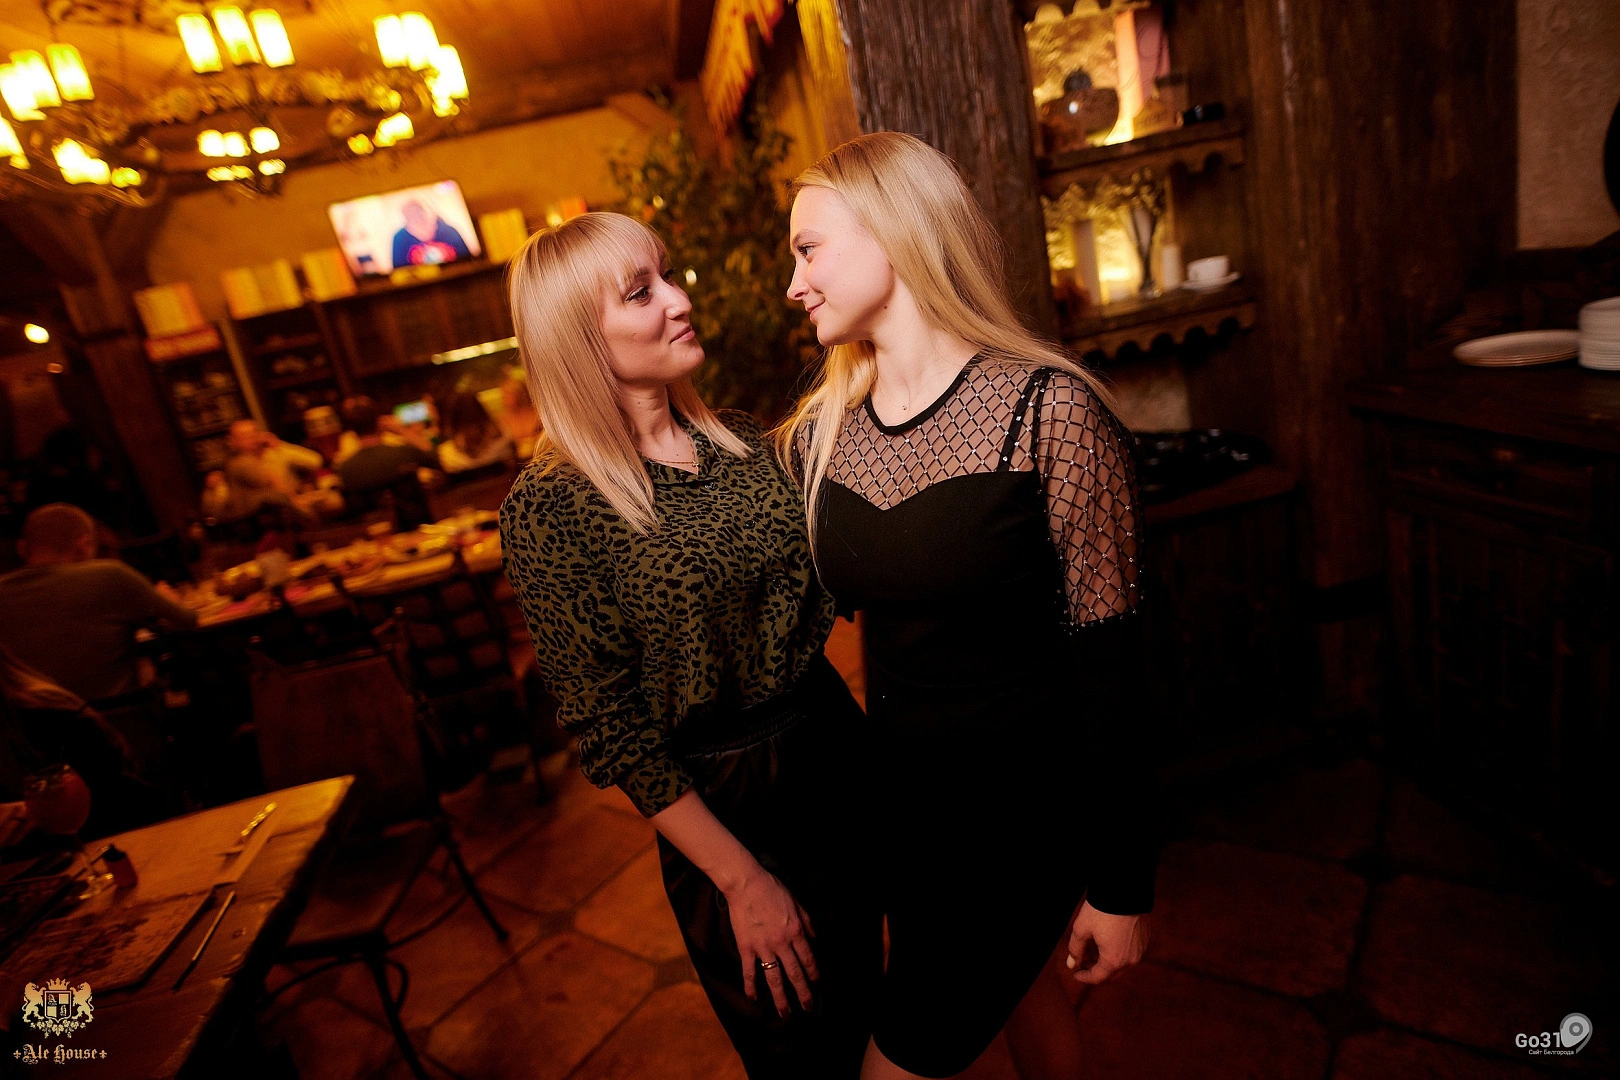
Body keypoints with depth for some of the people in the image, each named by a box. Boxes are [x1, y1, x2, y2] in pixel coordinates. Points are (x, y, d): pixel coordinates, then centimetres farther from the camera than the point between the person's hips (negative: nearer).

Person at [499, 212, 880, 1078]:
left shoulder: (740, 440, -1)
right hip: (721, 807, -5)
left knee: (864, 1003, 27)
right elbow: (611, 729, -18)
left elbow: (823, 579, 5)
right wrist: (742, 880, -16)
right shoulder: (548, 507, -19)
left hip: (836, 747, 6)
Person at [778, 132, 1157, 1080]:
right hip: (904, 798, 5)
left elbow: (1107, 658, -16)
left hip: (1032, 807, -4)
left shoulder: (1048, 412, -18)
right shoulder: (819, 431, -3)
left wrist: (1120, 886, -11)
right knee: (1020, 1000, 25)